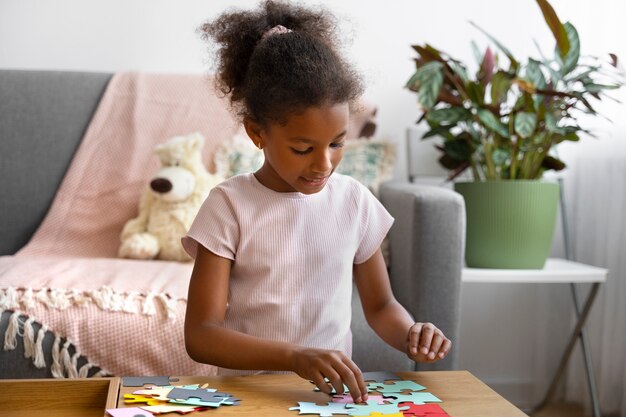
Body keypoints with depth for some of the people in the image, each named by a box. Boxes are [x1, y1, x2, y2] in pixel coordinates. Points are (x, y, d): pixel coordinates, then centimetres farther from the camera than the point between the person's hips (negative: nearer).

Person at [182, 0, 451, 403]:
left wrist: (409, 335, -8)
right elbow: (200, 335, -14)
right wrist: (296, 357, -28)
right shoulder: (229, 206, -8)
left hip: (332, 393, 3)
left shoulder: (354, 200, 1)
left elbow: (380, 304, 13)